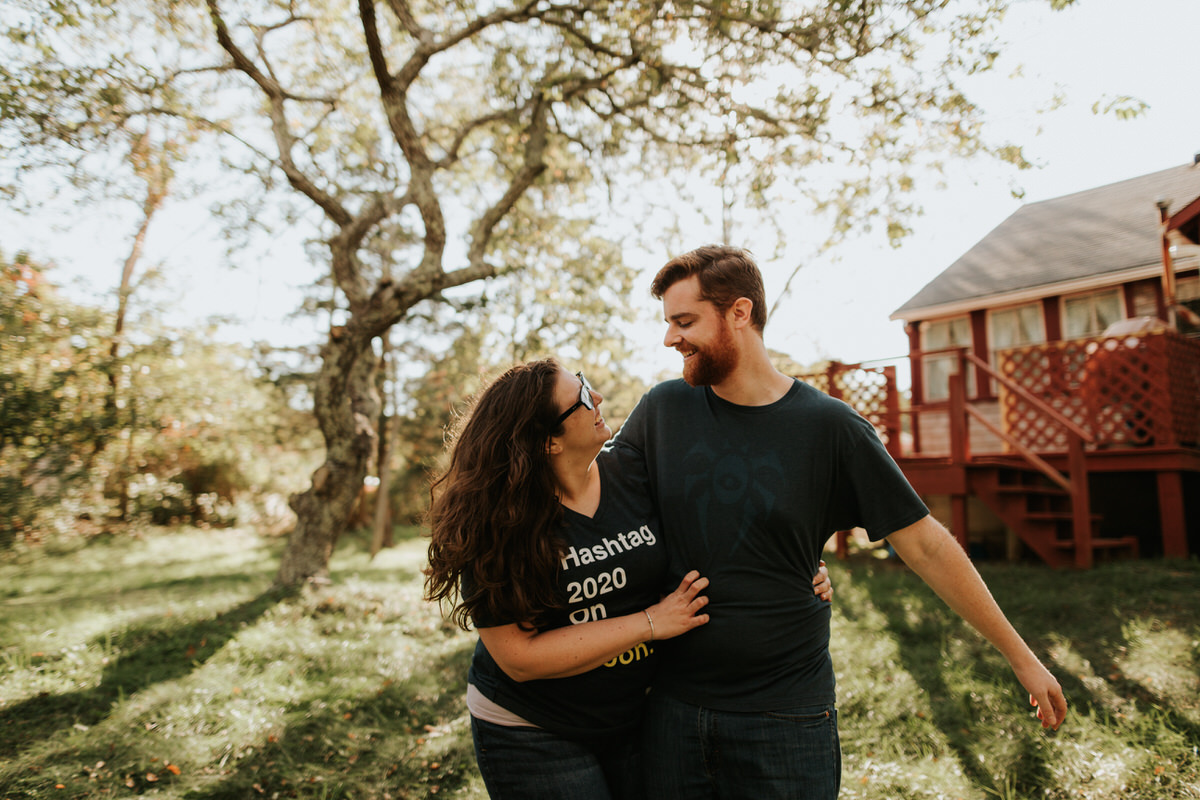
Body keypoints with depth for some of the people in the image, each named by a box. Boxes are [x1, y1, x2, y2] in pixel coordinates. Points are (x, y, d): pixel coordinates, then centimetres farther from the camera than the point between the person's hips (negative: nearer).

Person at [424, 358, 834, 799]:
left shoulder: (632, 478, -9)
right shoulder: (499, 523, -22)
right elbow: (519, 658, -23)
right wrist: (650, 623, -23)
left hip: (633, 713, 4)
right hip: (532, 732, -4)